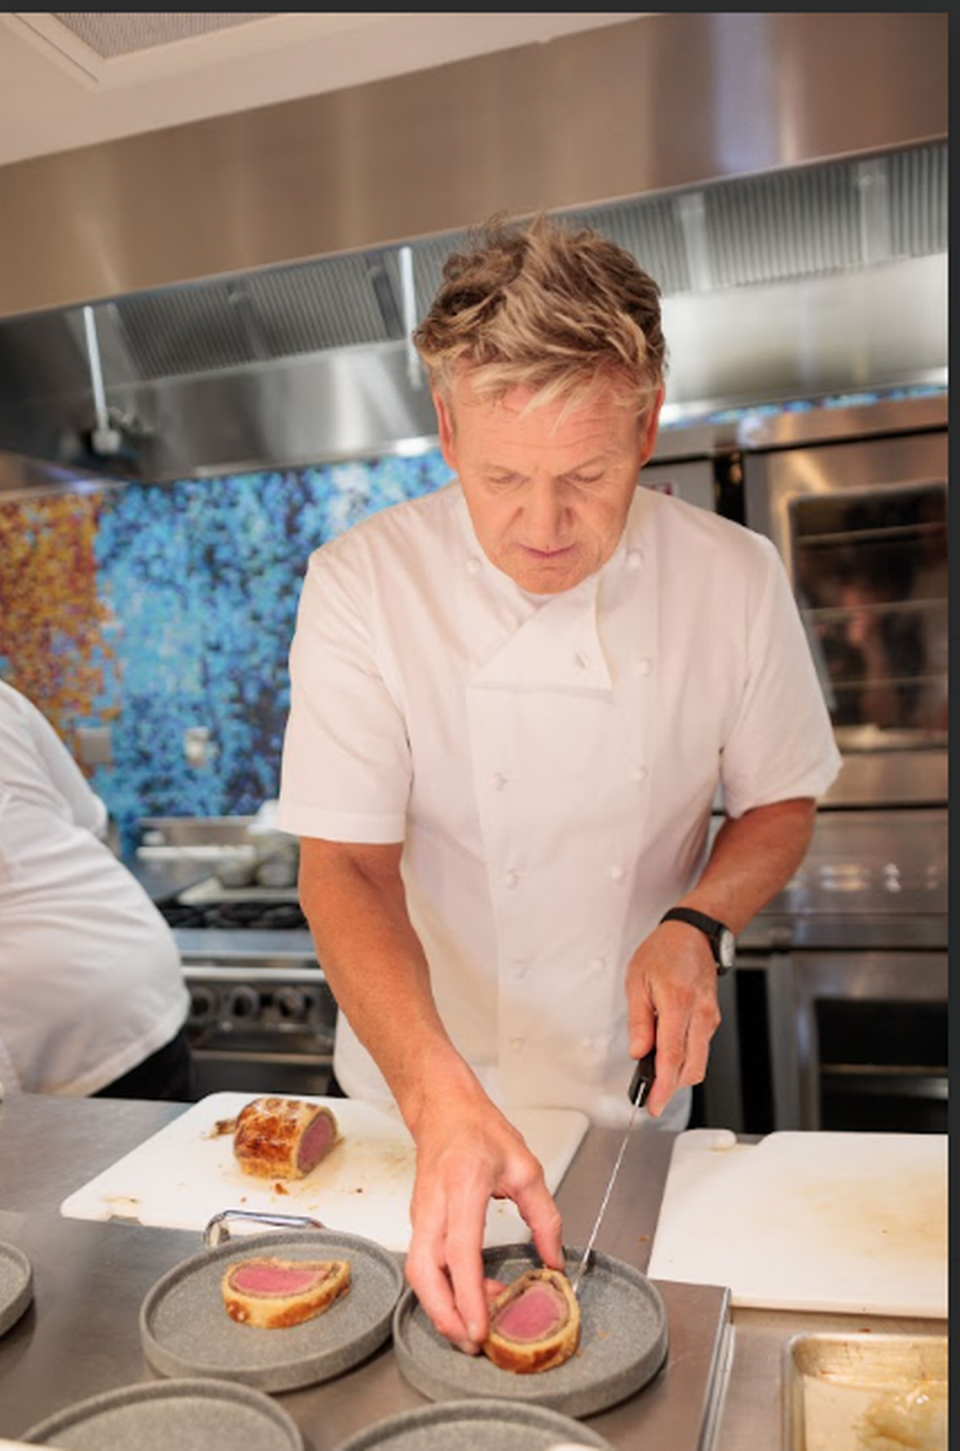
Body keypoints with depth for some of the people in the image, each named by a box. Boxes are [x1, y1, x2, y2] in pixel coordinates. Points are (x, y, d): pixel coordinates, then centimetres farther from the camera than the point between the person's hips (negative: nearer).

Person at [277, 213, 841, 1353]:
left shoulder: (734, 579, -15)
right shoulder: (362, 584, -21)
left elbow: (780, 801, -1)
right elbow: (345, 866, -23)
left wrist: (699, 922, -21)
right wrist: (441, 1102, -37)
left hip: (633, 1095, 2)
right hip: (419, 1101, -1)